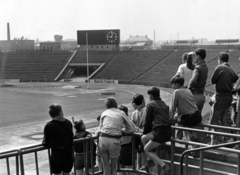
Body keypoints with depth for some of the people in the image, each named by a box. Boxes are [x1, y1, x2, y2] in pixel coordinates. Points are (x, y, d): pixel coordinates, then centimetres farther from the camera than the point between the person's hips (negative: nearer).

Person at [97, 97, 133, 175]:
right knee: (113, 166, 14)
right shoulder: (121, 113, 13)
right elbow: (130, 129, 16)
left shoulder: (104, 113, 17)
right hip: (115, 141, -1)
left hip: (103, 139, 1)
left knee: (106, 166, 10)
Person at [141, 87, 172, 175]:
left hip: (160, 131, -8)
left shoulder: (150, 105, 0)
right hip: (168, 131, 8)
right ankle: (150, 161, 28)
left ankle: (163, 166, -5)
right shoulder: (164, 104, 21)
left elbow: (148, 121, 1)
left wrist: (145, 132, 18)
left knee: (146, 149, 7)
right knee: (144, 138, 22)